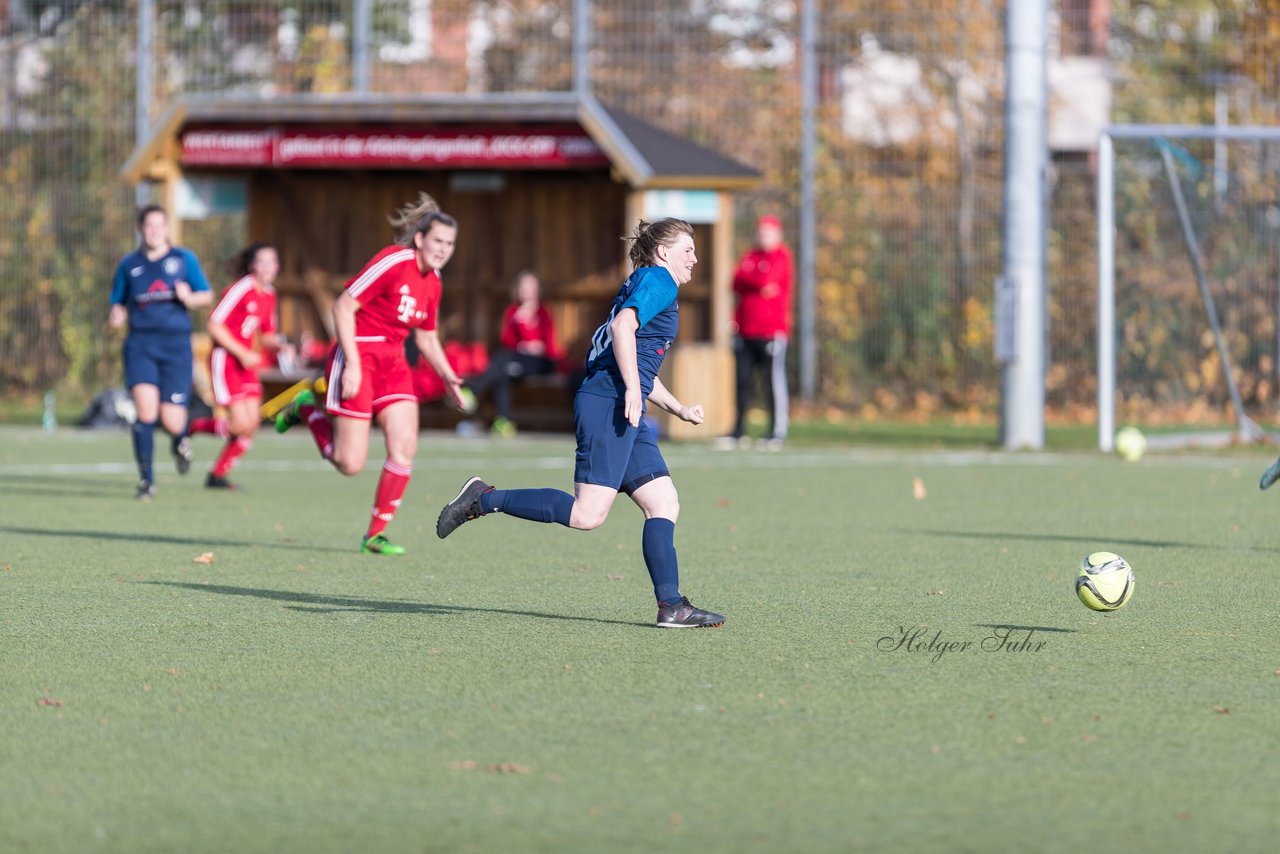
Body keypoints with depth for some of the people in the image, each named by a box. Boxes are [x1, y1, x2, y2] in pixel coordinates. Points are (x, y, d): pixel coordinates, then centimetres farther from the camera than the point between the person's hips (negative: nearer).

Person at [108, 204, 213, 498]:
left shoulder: (184, 259, 7)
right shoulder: (129, 264, 9)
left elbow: (207, 295, 11)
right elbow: (118, 304, 16)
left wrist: (189, 298, -11)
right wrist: (116, 316, -7)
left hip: (176, 344, 0)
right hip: (140, 344, 0)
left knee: (172, 421, -5)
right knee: (145, 410, -19)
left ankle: (180, 441, 34)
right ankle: (146, 479, -8)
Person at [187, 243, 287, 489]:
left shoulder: (269, 295, 10)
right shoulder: (242, 289, -14)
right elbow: (214, 326, -16)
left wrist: (279, 346, -1)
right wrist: (242, 353, -18)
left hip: (246, 362, 8)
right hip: (225, 359, -8)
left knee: (252, 424, -1)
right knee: (241, 424, -14)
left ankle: (218, 475, 11)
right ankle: (193, 426, 11)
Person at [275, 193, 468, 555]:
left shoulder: (432, 282, 8)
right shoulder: (393, 262, -16)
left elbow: (427, 337, 21)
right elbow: (343, 307, -17)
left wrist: (447, 376, 6)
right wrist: (352, 364, -21)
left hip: (393, 362, 7)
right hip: (359, 355, -7)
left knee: (404, 447, -9)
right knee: (350, 463, -6)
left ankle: (375, 534, 1)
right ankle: (306, 409, 21)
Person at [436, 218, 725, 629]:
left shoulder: (647, 284, 27)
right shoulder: (658, 280, -2)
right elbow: (623, 325, -20)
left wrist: (679, 409, 33)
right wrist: (632, 388, -25)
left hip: (625, 413, 11)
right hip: (609, 404, -11)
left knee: (664, 504, 5)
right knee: (587, 514, -16)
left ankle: (671, 606, 1)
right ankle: (484, 499, -9)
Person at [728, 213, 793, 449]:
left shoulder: (781, 257, 0)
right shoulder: (751, 255, 18)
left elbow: (766, 279, -13)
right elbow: (737, 283, 7)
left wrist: (748, 280, 2)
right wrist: (759, 284, -7)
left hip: (771, 330, -6)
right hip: (745, 330, 6)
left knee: (774, 380, -9)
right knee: (743, 380, 7)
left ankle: (778, 431, -5)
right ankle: (739, 431, 13)